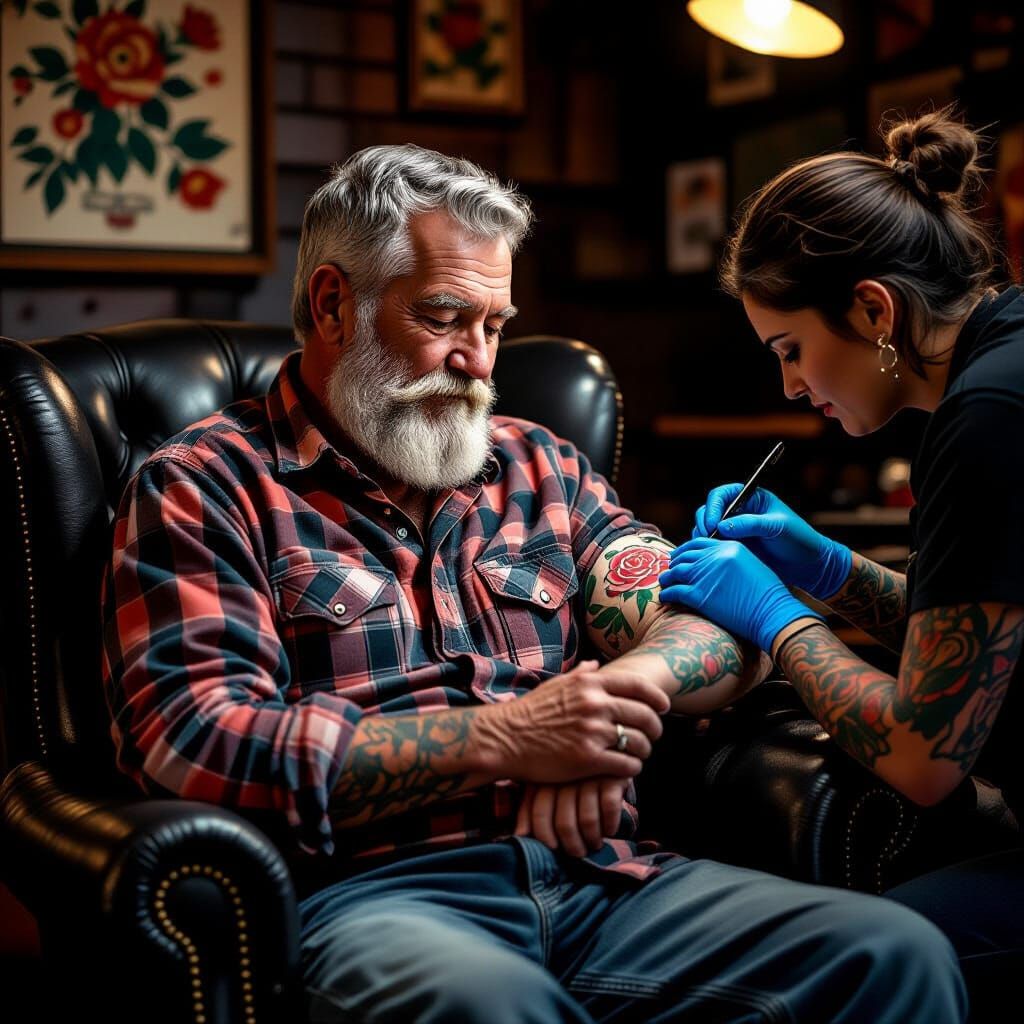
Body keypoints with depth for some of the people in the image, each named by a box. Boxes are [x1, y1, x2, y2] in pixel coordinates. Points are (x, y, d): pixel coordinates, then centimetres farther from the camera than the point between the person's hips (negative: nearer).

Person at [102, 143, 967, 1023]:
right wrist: (501, 739, -14)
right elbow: (195, 740, -10)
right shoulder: (204, 487, 4)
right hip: (374, 892, -5)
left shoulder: (538, 468, 21)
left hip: (599, 878, 5)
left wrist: (629, 681, -11)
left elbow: (725, 627, 14)